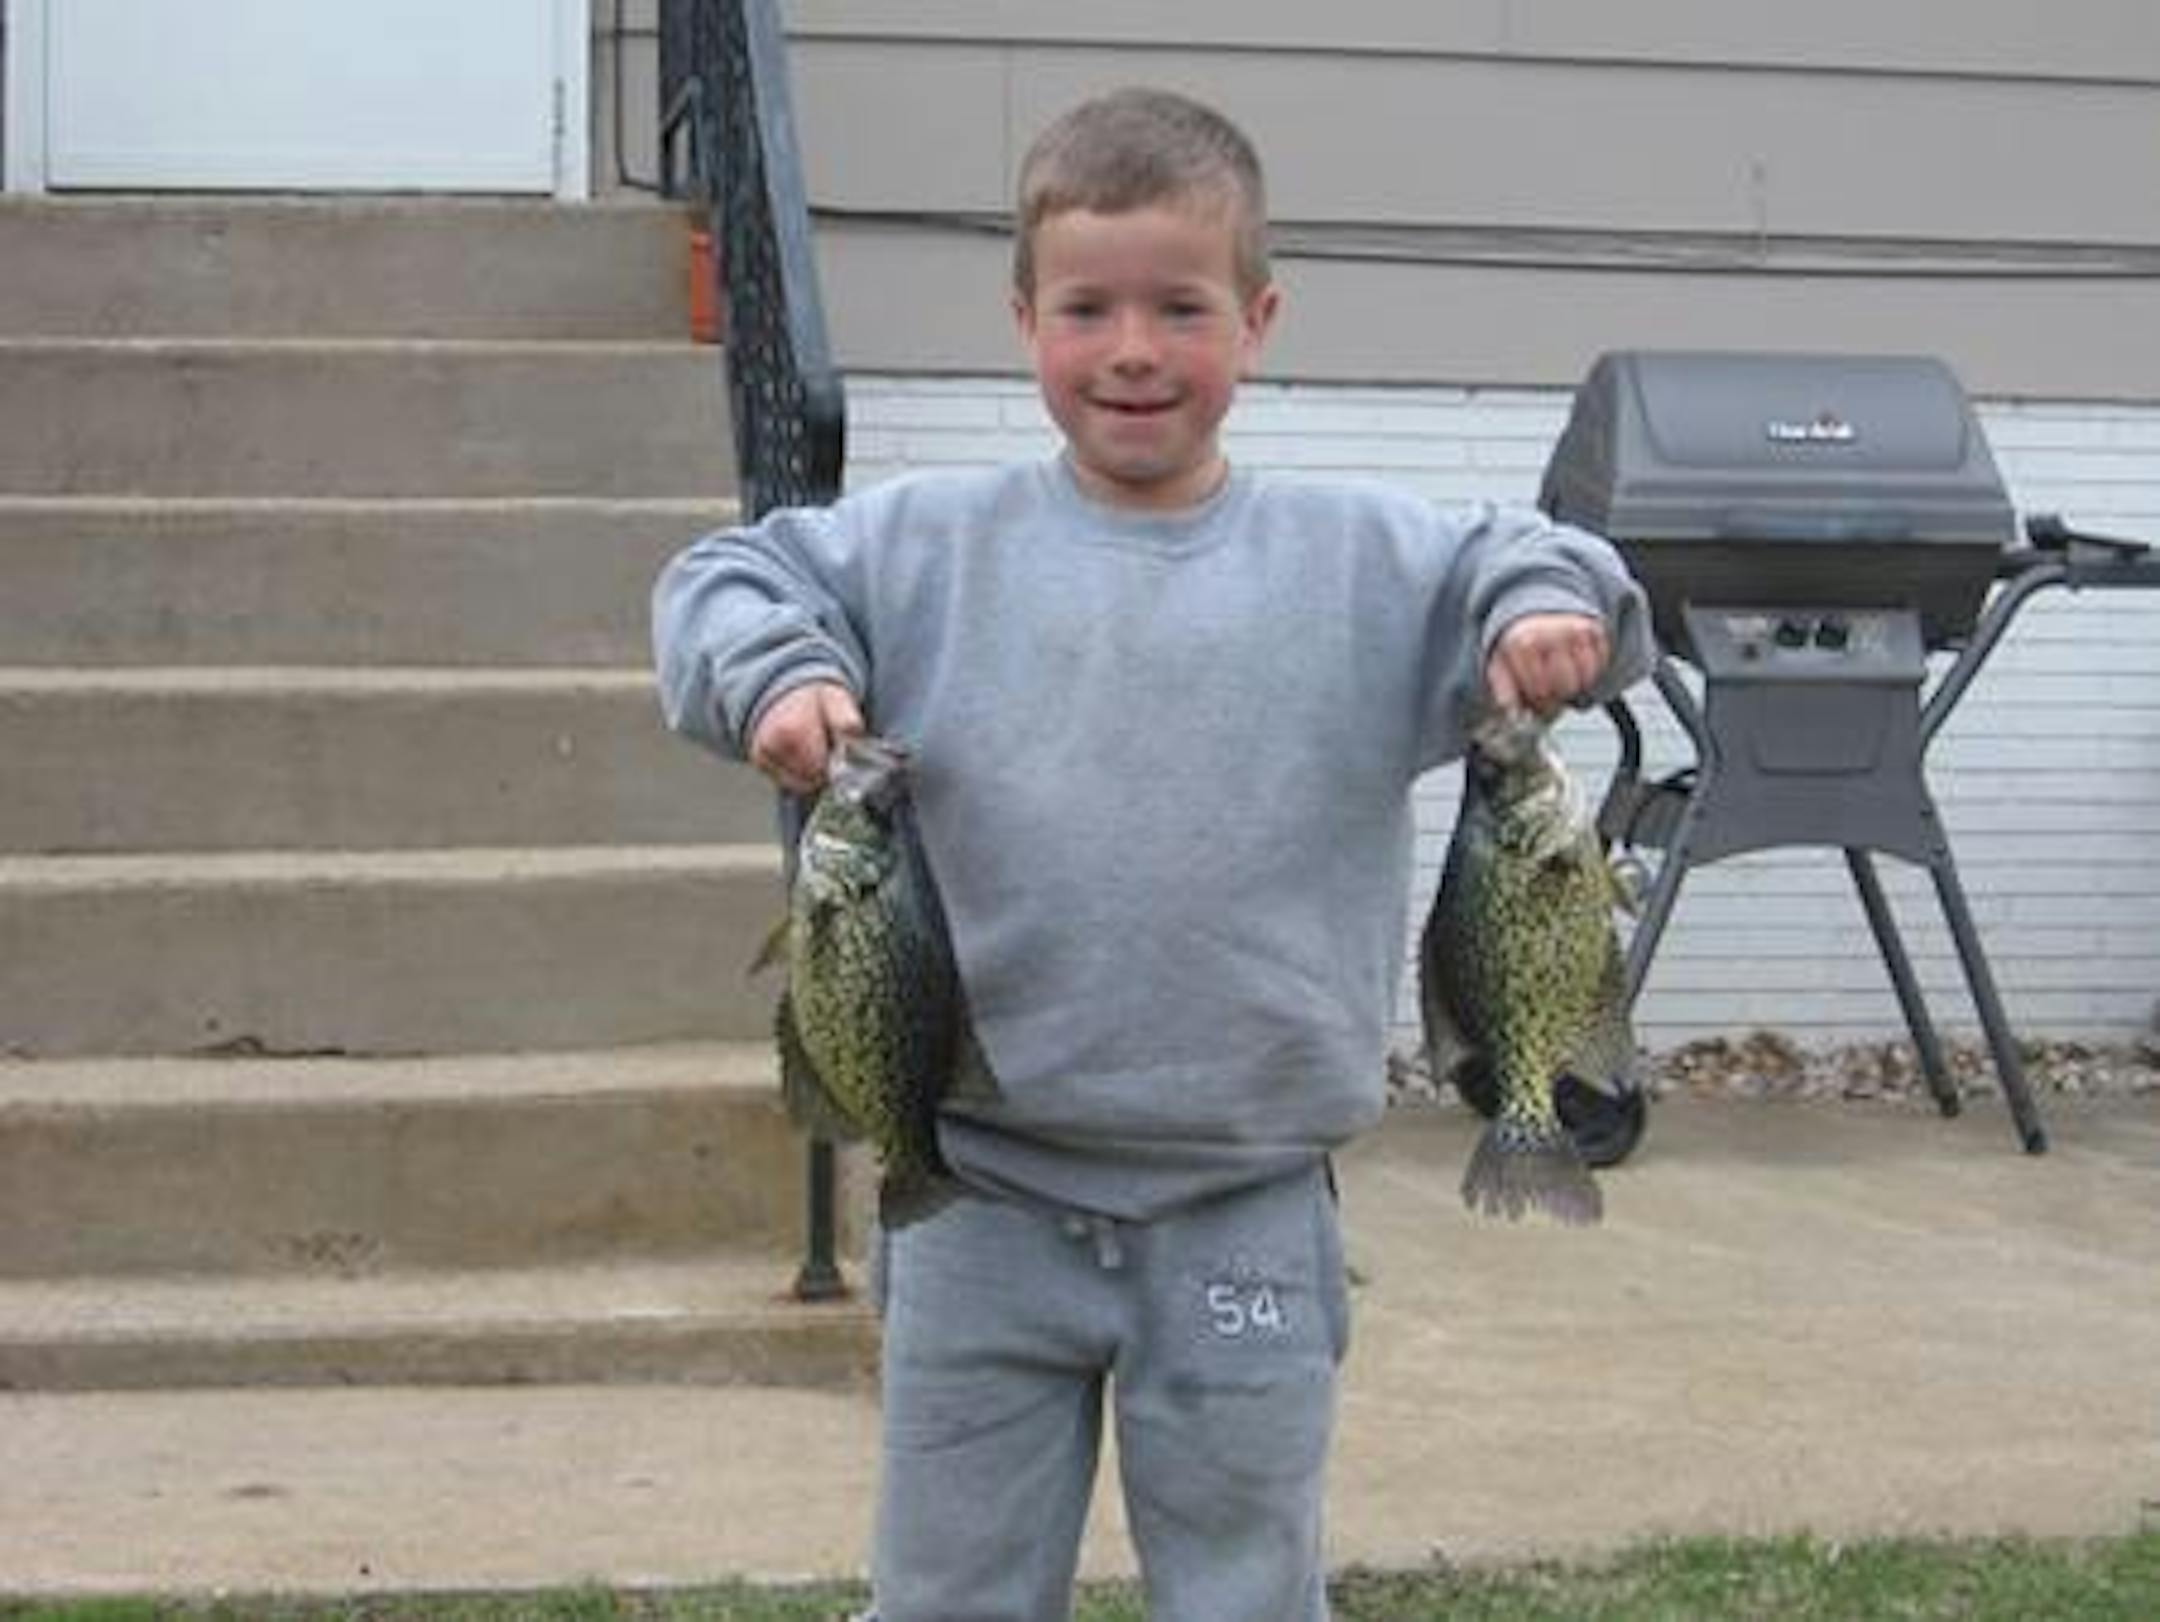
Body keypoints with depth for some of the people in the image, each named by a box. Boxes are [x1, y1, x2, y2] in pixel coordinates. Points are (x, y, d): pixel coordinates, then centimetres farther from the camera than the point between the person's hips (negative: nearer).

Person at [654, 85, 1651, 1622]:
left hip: (1247, 1218, 0)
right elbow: (727, 578, 3)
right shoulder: (930, 544, 1)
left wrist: (1550, 602, -24)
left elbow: (1513, 571, -1)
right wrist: (777, 675, -17)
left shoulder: (1363, 559, 0)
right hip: (985, 1203, 1)